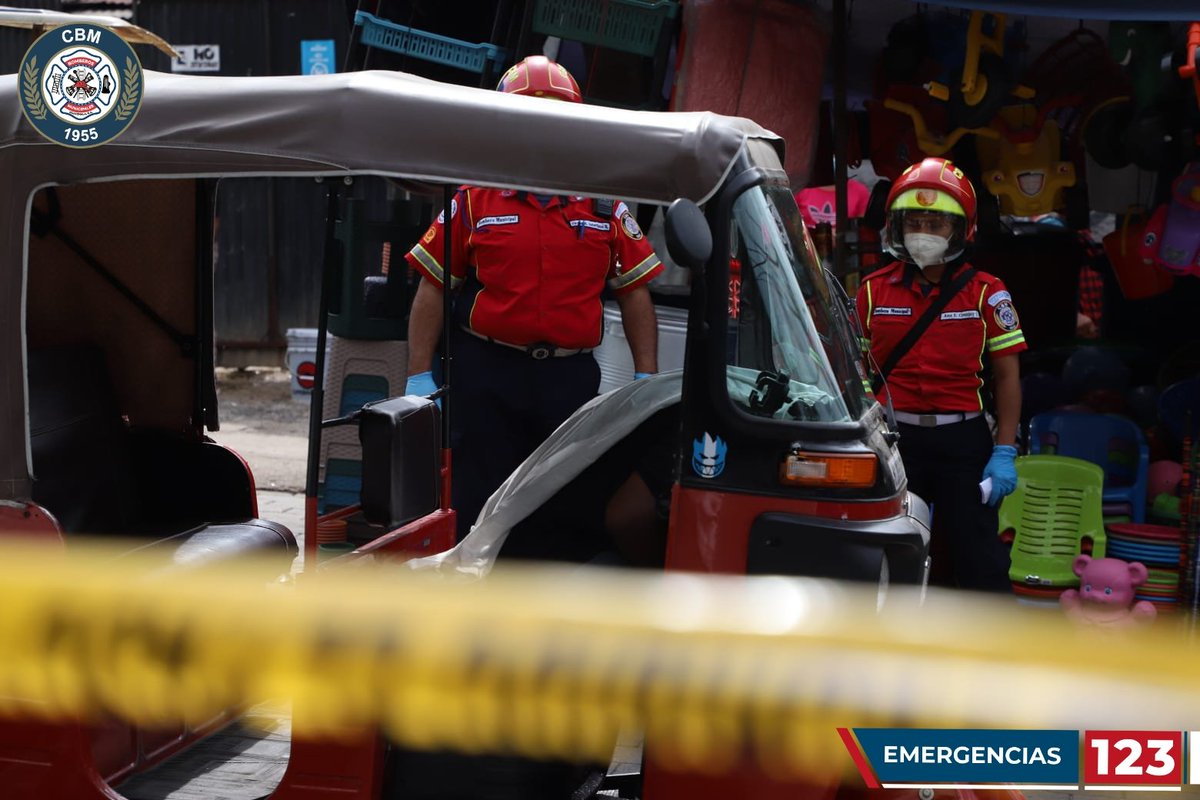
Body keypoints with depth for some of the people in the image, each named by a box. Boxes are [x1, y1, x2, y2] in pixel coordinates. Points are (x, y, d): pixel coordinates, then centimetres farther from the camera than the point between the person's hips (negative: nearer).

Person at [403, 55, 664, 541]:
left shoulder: (604, 205, 8)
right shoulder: (475, 200, 4)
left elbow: (635, 292, 9)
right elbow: (432, 289, 3)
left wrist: (646, 376, 2)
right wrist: (419, 377, -3)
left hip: (572, 376, 2)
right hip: (486, 374, -1)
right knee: (479, 507, 3)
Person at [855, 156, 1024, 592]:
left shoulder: (986, 294, -1)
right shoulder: (874, 291, 4)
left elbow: (1007, 376, 1)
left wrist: (1004, 452, -6)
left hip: (963, 441, -2)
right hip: (893, 440, 2)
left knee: (982, 564, -1)